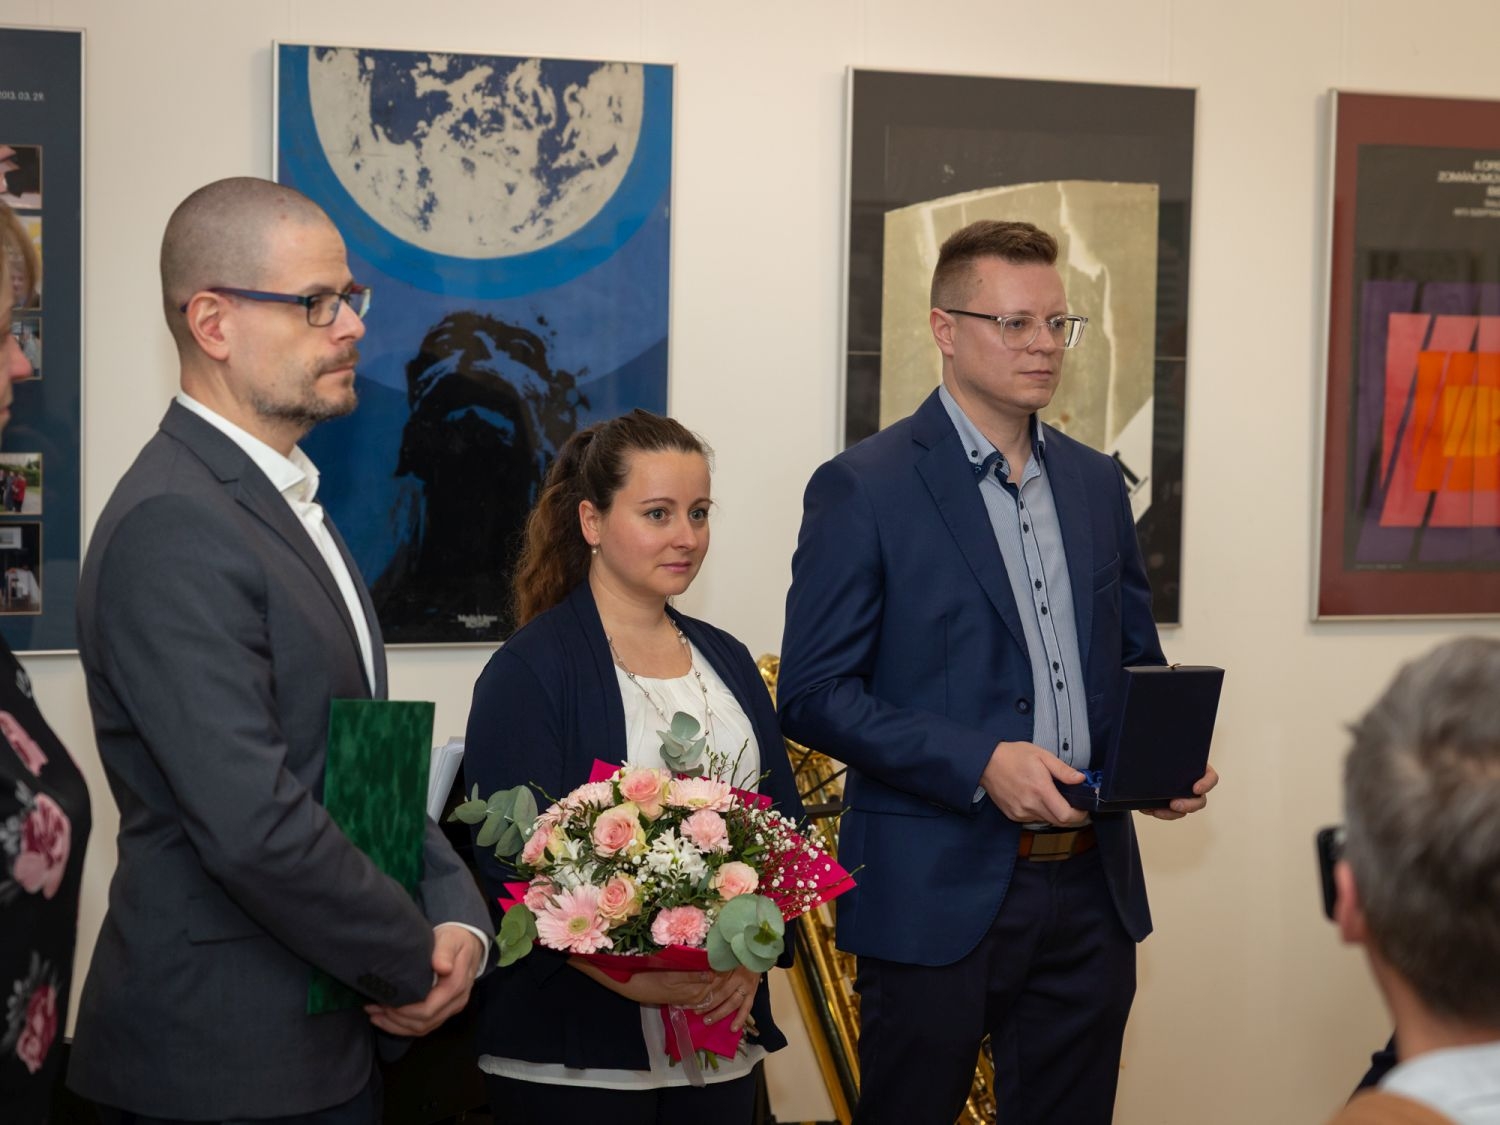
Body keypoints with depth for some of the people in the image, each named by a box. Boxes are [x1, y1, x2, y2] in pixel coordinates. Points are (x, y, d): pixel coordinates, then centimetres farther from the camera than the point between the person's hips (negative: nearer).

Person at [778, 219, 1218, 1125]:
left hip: (1091, 889, 5)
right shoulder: (863, 489, -7)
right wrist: (979, 763, -20)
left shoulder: (1097, 483, 12)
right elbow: (813, 693, -11)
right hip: (936, 896, -5)